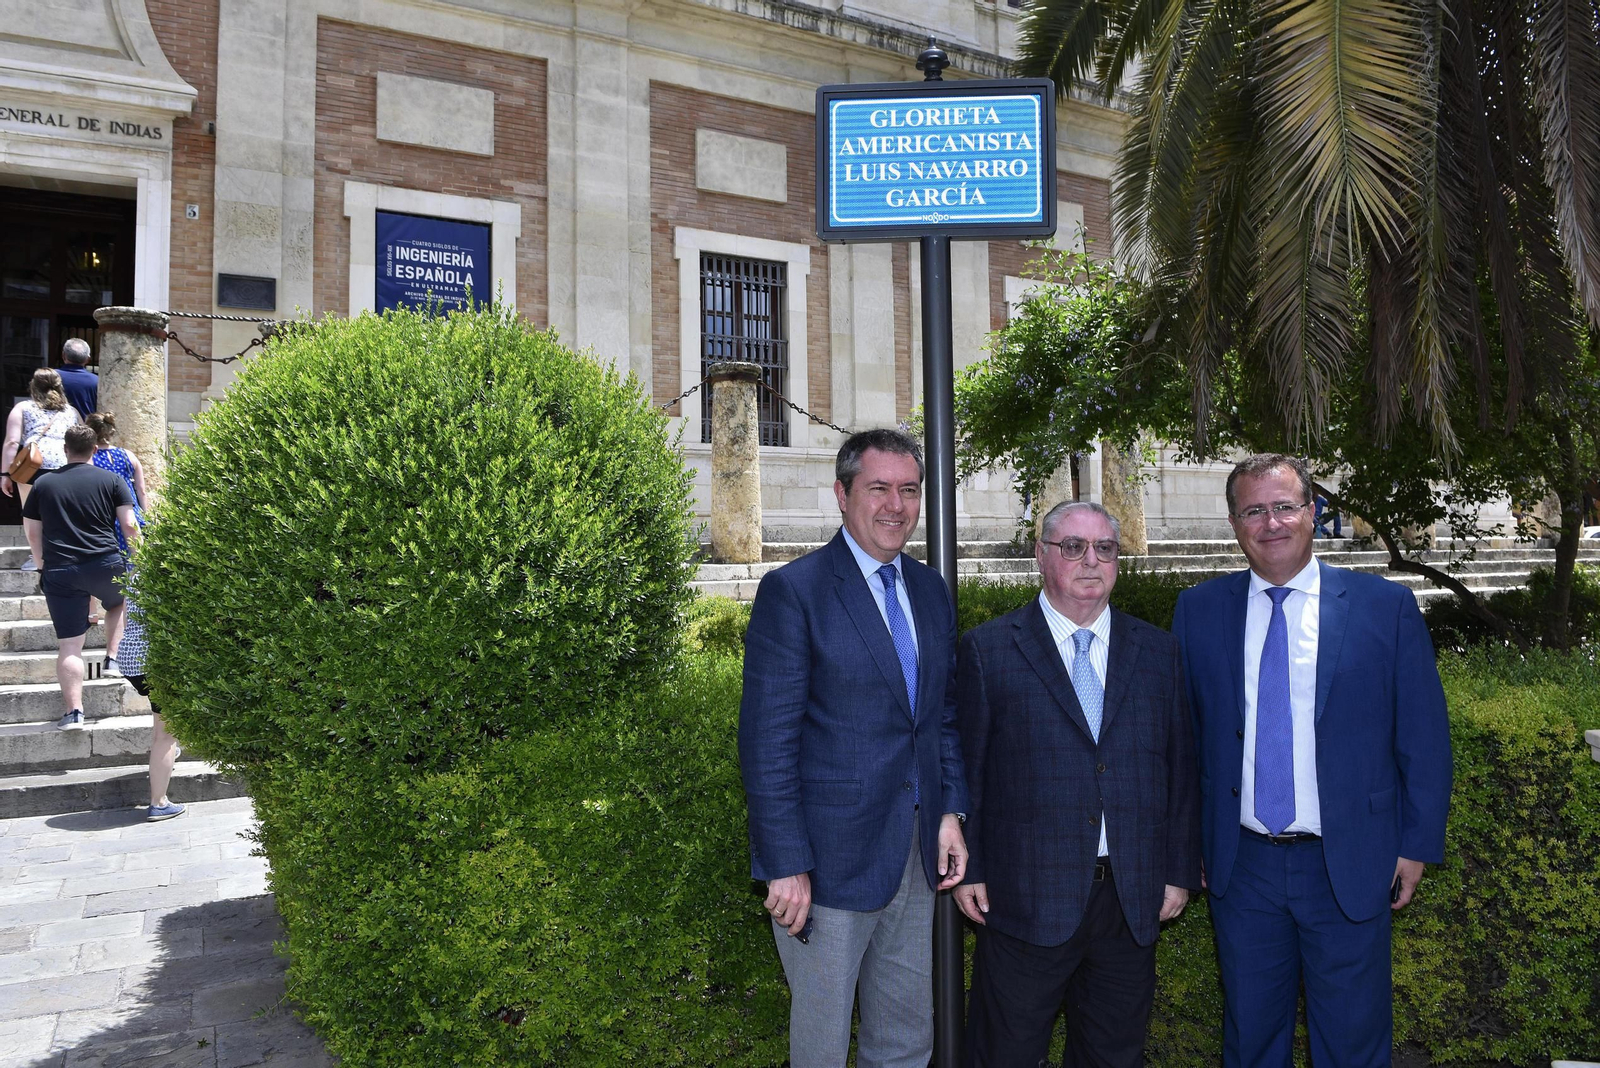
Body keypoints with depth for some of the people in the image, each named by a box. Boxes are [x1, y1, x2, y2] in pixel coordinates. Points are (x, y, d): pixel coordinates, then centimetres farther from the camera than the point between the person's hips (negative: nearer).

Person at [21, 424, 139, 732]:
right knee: (118, 603, 34)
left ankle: (73, 712, -1)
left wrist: (44, 564, 24)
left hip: (59, 571, 1)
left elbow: (32, 532, 13)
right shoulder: (111, 480, 2)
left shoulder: (43, 483, 9)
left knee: (69, 644, 1)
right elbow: (129, 525, -5)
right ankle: (112, 659, 24)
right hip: (106, 565, -1)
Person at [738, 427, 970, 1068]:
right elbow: (767, 743, -16)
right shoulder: (792, 592, -14)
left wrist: (951, 810, 4)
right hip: (831, 857, -6)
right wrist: (785, 866, -18)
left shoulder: (930, 590, 8)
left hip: (917, 848, 6)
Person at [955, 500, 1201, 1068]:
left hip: (1133, 901, 3)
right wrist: (967, 868, -5)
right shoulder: (987, 649, -3)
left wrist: (1180, 871, 5)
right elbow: (965, 766, -3)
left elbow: (1181, 766, 8)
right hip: (1026, 900, -3)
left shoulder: (1159, 650, 7)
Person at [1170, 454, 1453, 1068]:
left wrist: (1418, 845, -2)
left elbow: (1424, 736, -1)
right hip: (1240, 864, 2)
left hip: (1349, 865, -1)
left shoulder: (1386, 607, -5)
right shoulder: (1198, 611, -1)